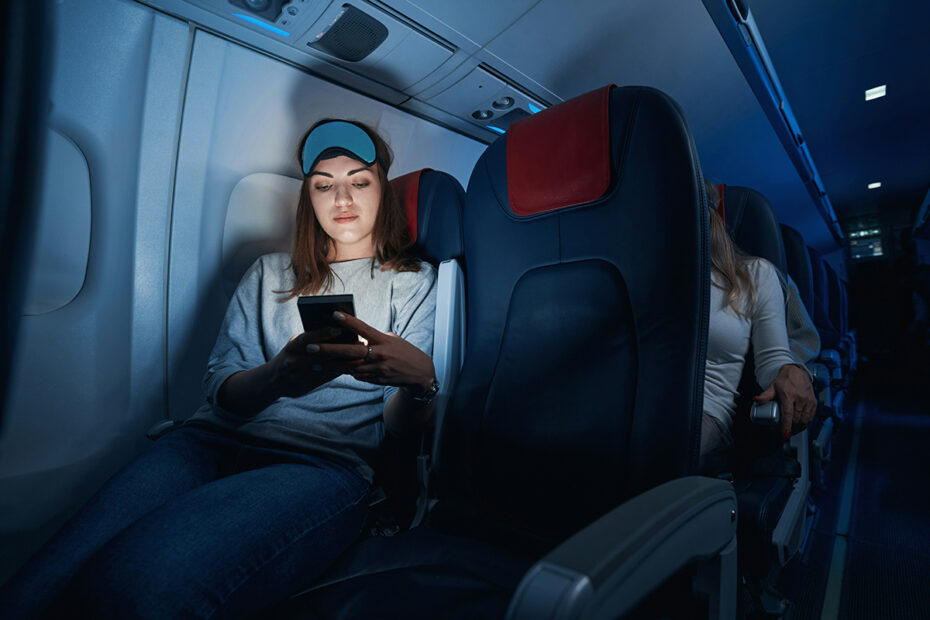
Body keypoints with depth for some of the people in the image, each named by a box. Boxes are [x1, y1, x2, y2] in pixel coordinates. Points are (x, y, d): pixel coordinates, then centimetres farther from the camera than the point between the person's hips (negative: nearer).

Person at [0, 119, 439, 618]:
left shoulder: (414, 282, 10)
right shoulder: (269, 273, 20)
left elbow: (399, 428, 2)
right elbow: (220, 388, 8)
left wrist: (420, 380, -23)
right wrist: (277, 377, -16)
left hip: (323, 462, -2)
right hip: (215, 441, 4)